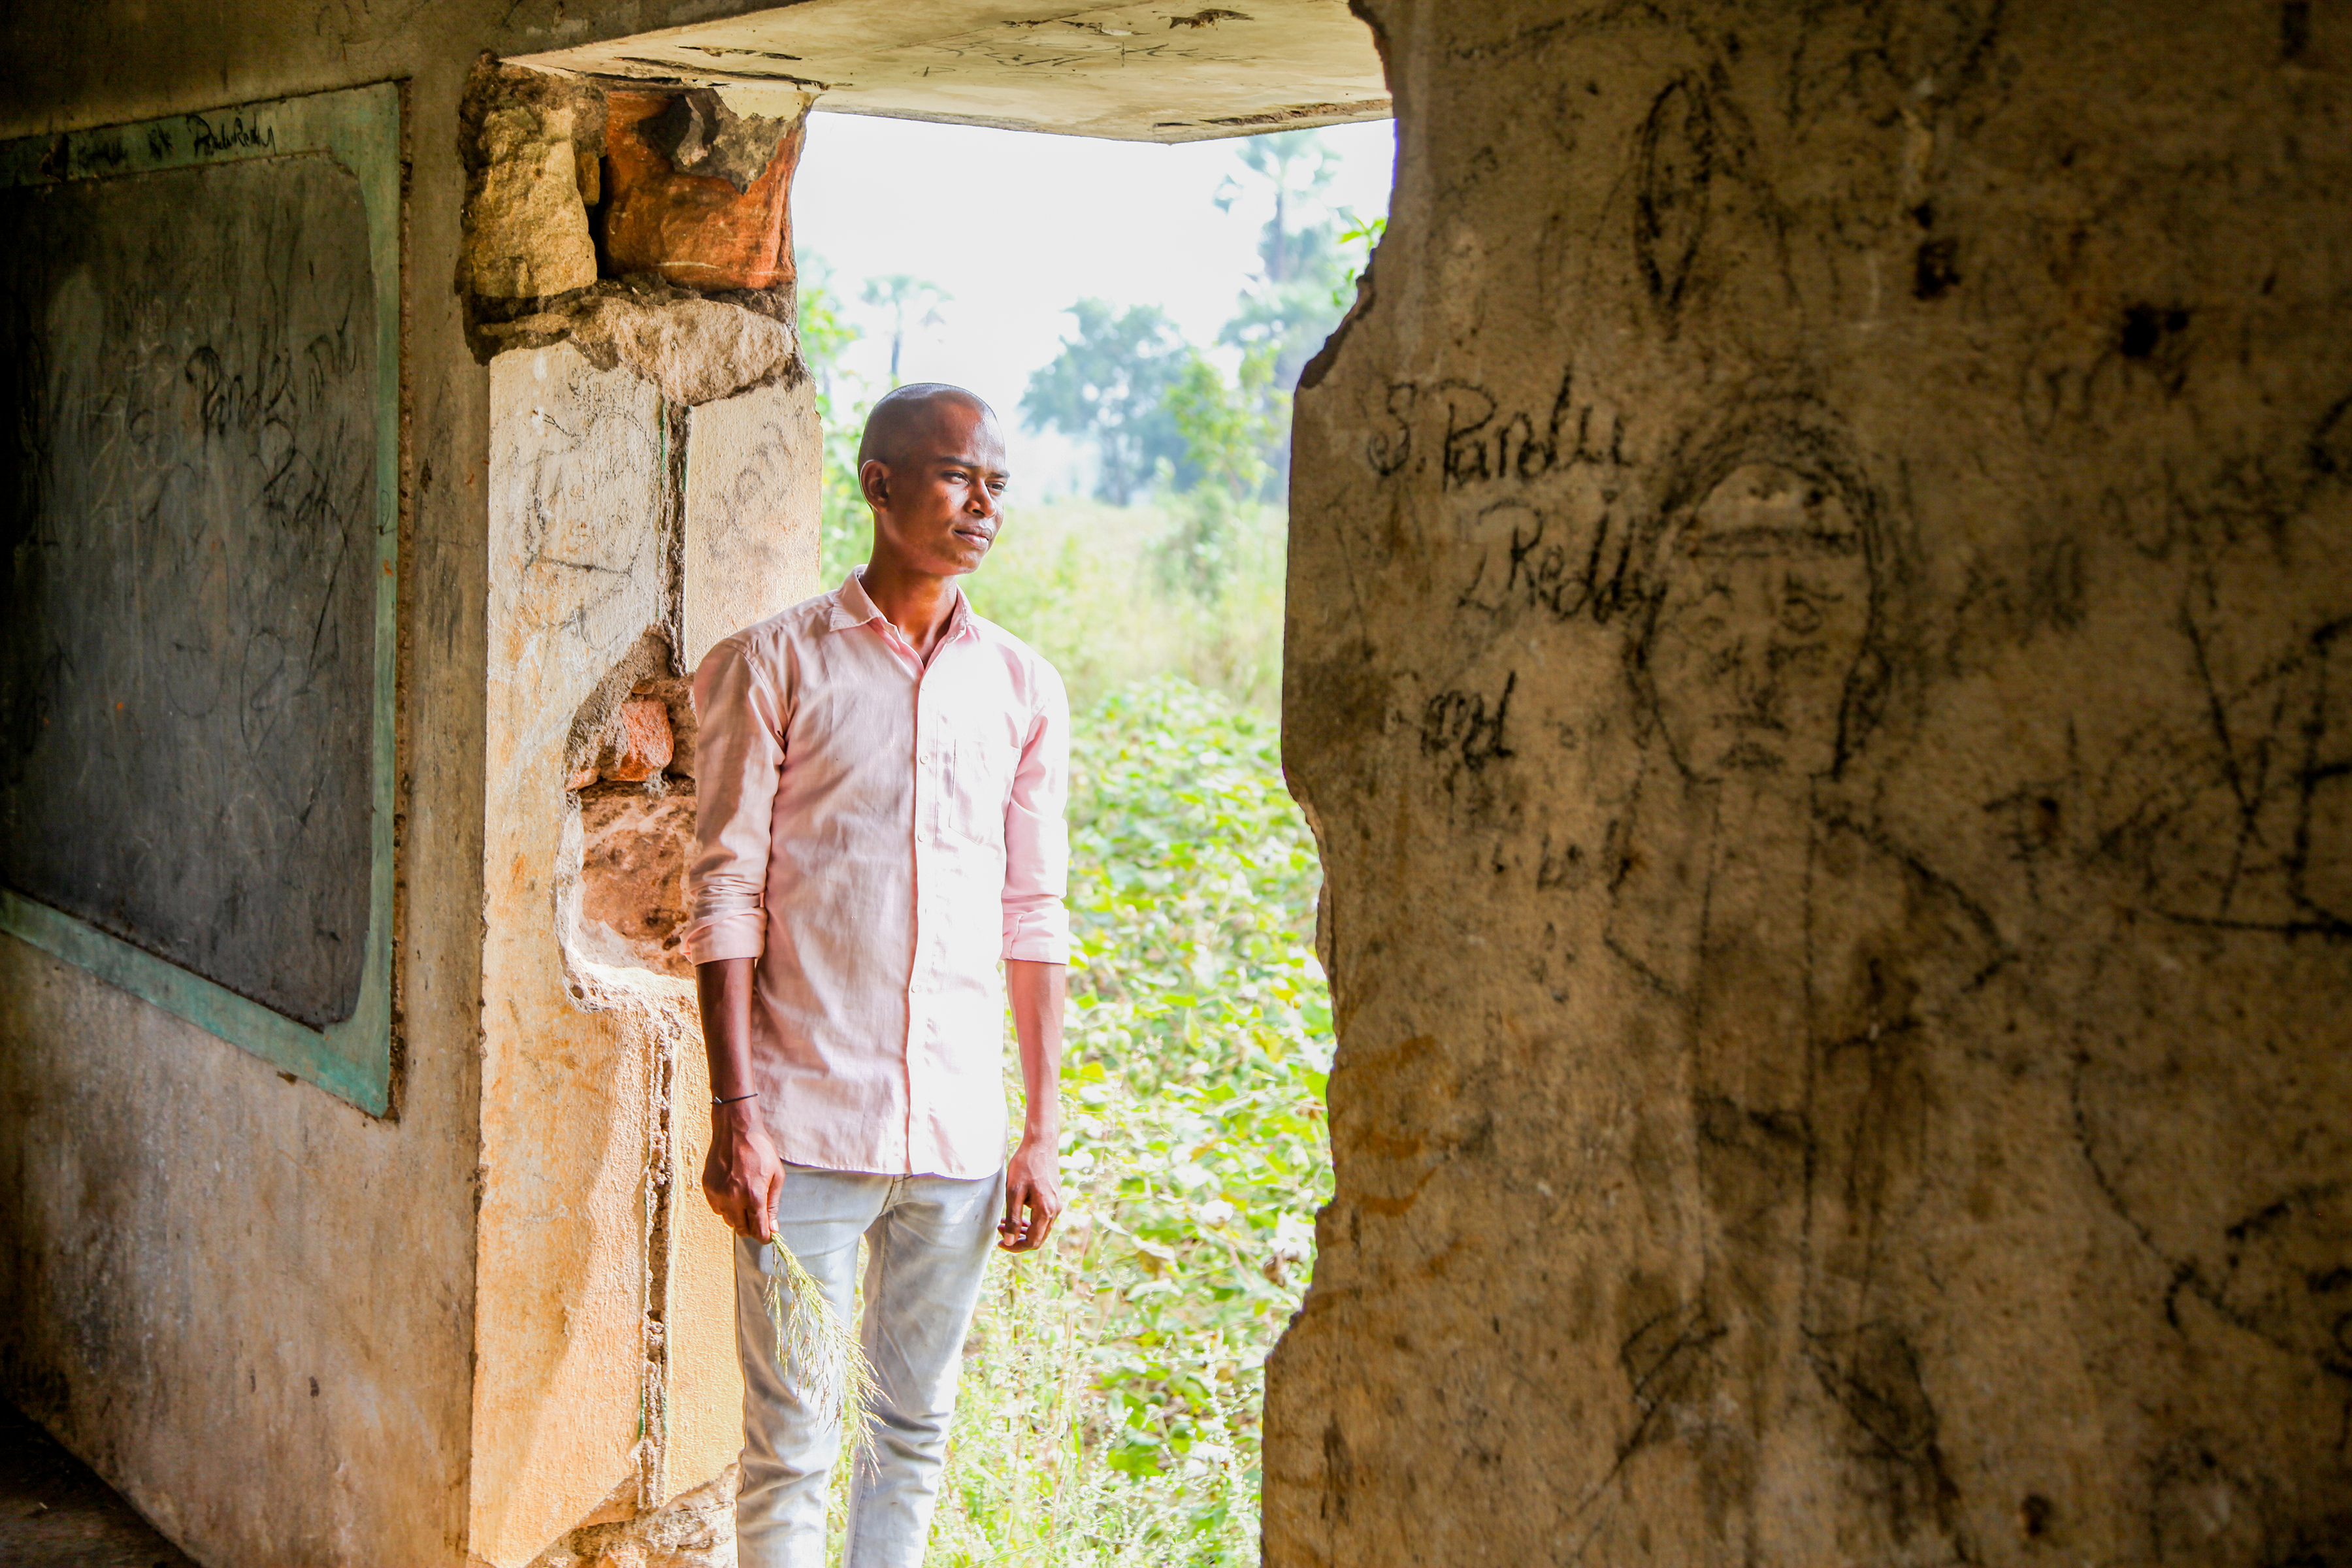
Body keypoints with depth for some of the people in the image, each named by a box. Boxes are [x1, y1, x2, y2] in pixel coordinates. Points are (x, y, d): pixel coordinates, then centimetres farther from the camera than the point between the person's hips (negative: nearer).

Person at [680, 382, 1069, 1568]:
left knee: (917, 1430, 13)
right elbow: (724, 898, -4)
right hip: (805, 1127, -3)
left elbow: (1034, 921, 10)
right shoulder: (772, 666, -3)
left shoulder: (1023, 689, 8)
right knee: (790, 1445, 3)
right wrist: (734, 1113, -11)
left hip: (960, 1136, 3)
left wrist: (1044, 1134, 7)